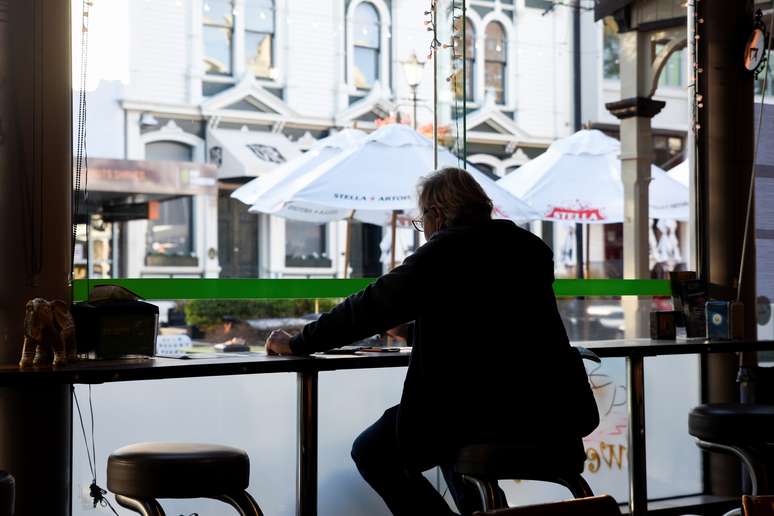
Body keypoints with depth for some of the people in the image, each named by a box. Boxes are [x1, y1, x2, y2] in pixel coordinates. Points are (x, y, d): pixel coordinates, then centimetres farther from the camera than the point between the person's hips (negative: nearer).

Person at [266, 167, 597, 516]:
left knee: (372, 453, 8)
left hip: (477, 409, -8)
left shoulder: (443, 252, -5)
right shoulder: (532, 249, 15)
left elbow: (370, 307, -2)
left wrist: (296, 344, 8)